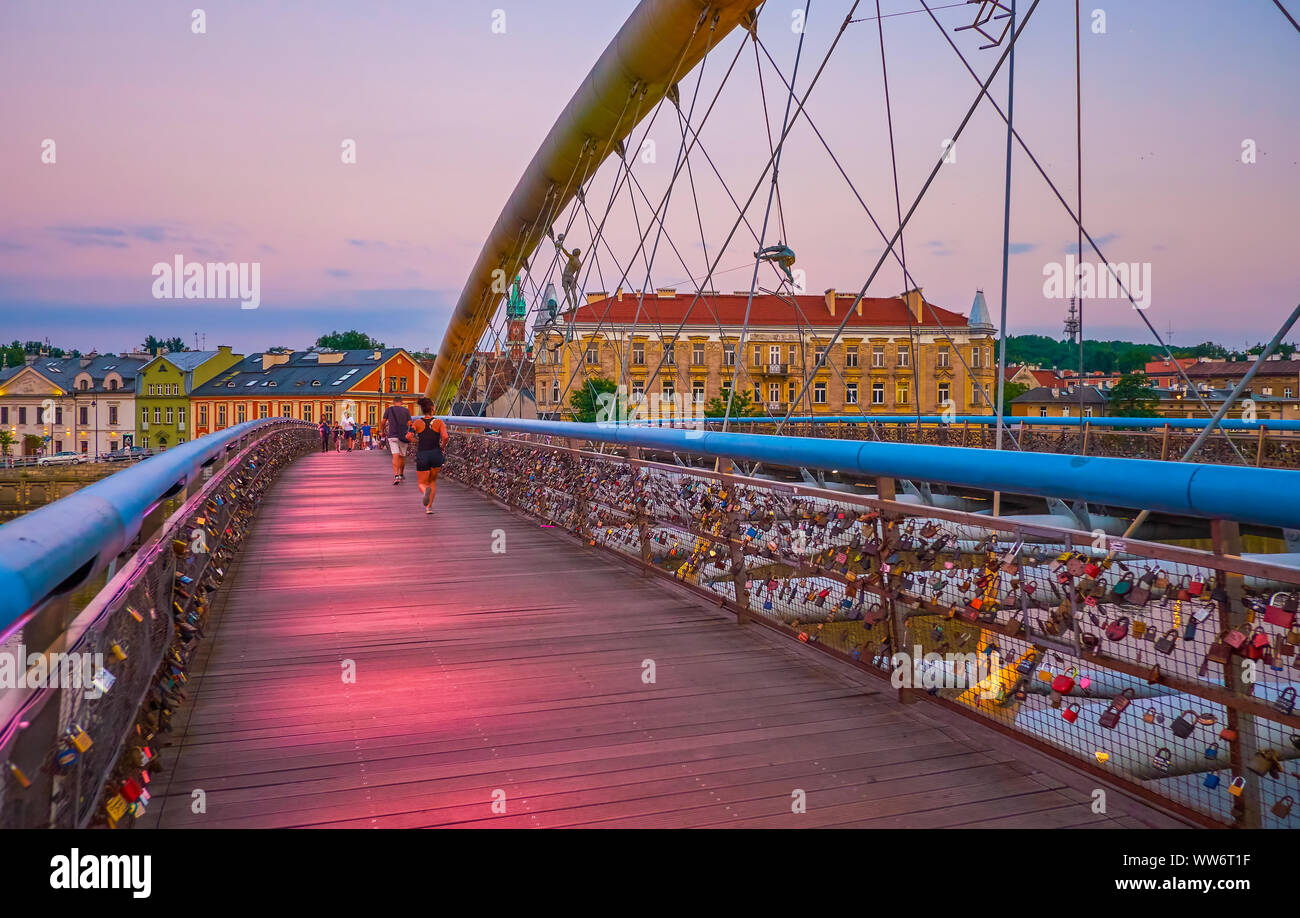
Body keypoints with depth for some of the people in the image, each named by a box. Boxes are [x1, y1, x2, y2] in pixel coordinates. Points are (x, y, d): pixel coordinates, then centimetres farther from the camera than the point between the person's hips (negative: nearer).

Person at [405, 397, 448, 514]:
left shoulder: (417, 422, -1)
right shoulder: (439, 422, -4)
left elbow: (408, 436, -14)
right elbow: (445, 436, -17)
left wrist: (416, 441, 5)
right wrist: (443, 446, 3)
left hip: (422, 456, 0)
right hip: (436, 455, 1)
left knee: (422, 484, 10)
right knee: (433, 480, 23)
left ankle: (425, 490, -27)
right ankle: (429, 506, 14)